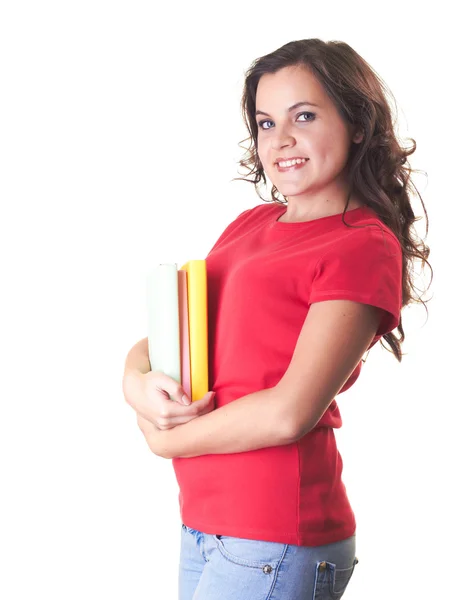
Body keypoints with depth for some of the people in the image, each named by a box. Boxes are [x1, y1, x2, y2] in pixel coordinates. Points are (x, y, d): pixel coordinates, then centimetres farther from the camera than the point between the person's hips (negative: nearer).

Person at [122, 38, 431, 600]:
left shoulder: (364, 246, -10)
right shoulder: (250, 225, 12)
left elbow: (289, 413, -17)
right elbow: (155, 337, 13)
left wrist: (166, 441, -5)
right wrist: (138, 385, -9)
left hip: (275, 539, -6)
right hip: (202, 524, 7)